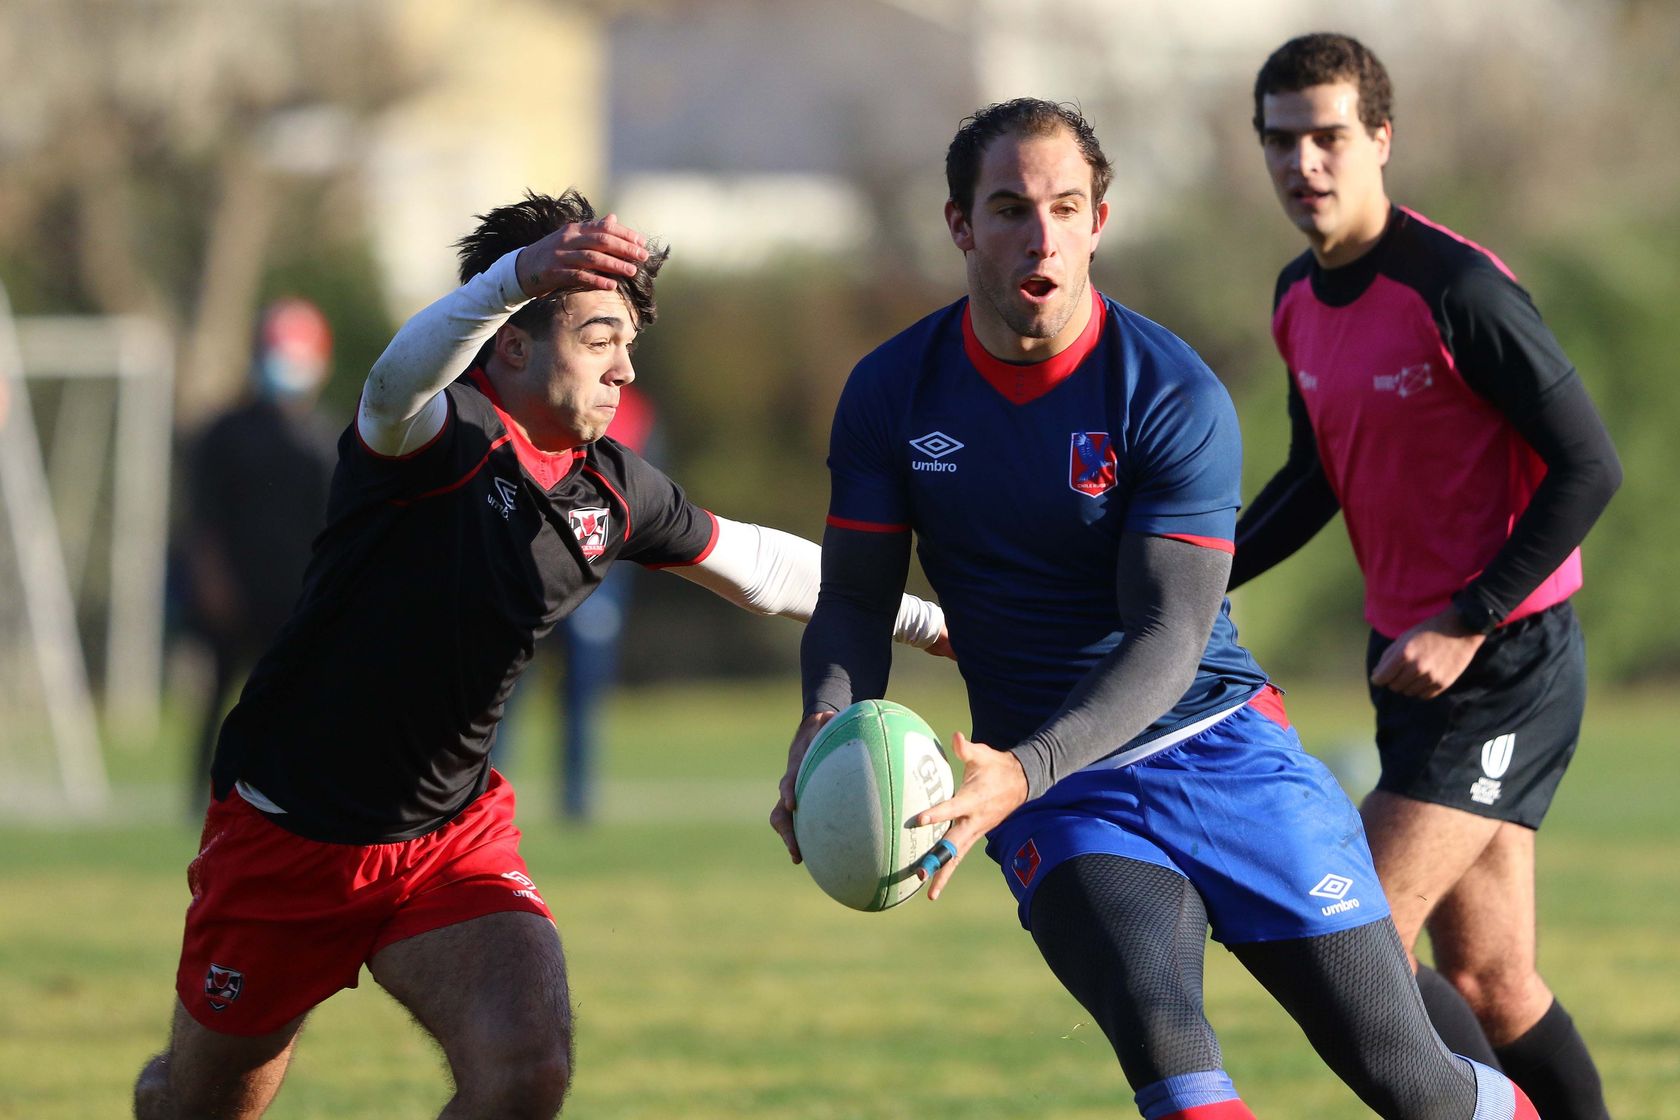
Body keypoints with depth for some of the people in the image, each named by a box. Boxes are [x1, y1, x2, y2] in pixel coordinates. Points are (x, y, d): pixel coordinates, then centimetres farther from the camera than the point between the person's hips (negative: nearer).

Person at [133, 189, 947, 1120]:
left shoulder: (612, 490, 0)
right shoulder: (438, 433, -20)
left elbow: (752, 563, 18)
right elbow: (400, 380, -46)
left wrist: (930, 624, 23)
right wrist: (520, 275, -65)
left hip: (455, 835, 4)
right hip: (291, 831, -4)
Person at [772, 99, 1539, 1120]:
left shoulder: (1174, 396, -12)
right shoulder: (892, 394, -2)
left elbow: (1168, 633, -17)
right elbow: (857, 598, 2)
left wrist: (1024, 770, -32)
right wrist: (828, 723, -21)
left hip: (1218, 742, -1)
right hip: (1061, 797, 1)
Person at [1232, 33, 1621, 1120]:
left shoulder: (1457, 288, -17)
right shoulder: (1300, 300, 8)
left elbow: (1589, 466, -17)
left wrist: (1467, 628, -20)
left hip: (1506, 663, -8)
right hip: (1413, 656, 8)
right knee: (1487, 982, 9)